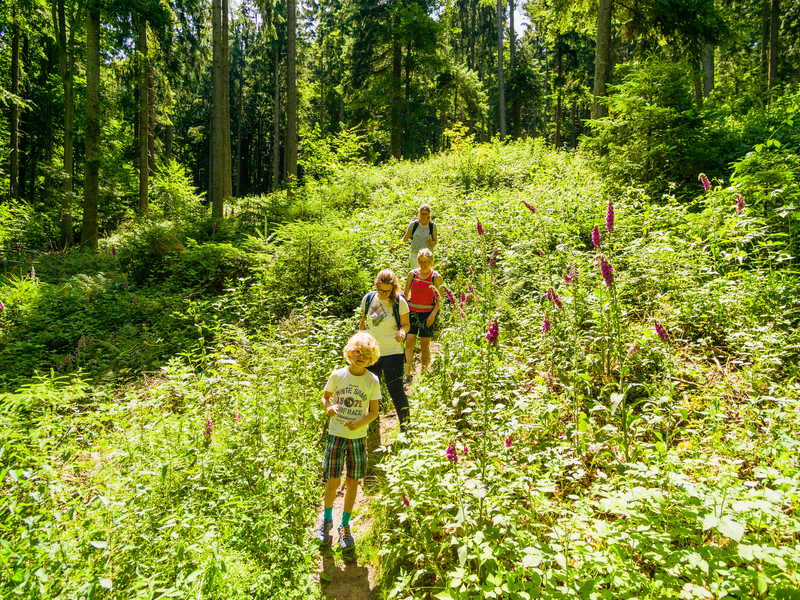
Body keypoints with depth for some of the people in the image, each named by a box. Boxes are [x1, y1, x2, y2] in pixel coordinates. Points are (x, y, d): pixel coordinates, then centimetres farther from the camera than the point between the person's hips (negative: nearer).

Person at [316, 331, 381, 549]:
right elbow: (325, 397, 7)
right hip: (336, 434, -1)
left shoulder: (372, 381, -5)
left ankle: (345, 525, 29)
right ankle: (327, 519, 30)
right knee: (333, 481, 2)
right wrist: (328, 407, -16)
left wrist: (360, 423, -20)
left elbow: (374, 412, -1)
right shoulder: (338, 375, -6)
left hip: (358, 436, 1)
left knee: (352, 482, 8)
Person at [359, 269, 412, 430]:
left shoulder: (399, 302, -10)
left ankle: (405, 425, 9)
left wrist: (402, 331, -22)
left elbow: (406, 324, -3)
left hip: (392, 352, -4)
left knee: (395, 389, -7)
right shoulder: (368, 299, 0)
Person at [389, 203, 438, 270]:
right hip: (415, 254, -1)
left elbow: (435, 242, 8)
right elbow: (405, 238, 3)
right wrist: (396, 247, -11)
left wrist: (431, 242, -15)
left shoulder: (433, 225, 0)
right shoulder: (413, 224, -1)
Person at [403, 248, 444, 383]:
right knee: (409, 341, -7)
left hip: (427, 313, -2)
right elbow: (405, 294, 13)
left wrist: (433, 314, -13)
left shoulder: (436, 277, -1)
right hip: (412, 311, 2)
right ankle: (407, 375, -4)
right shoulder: (412, 274, 5)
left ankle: (424, 374, 16)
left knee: (425, 344, 2)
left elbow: (439, 299, -1)